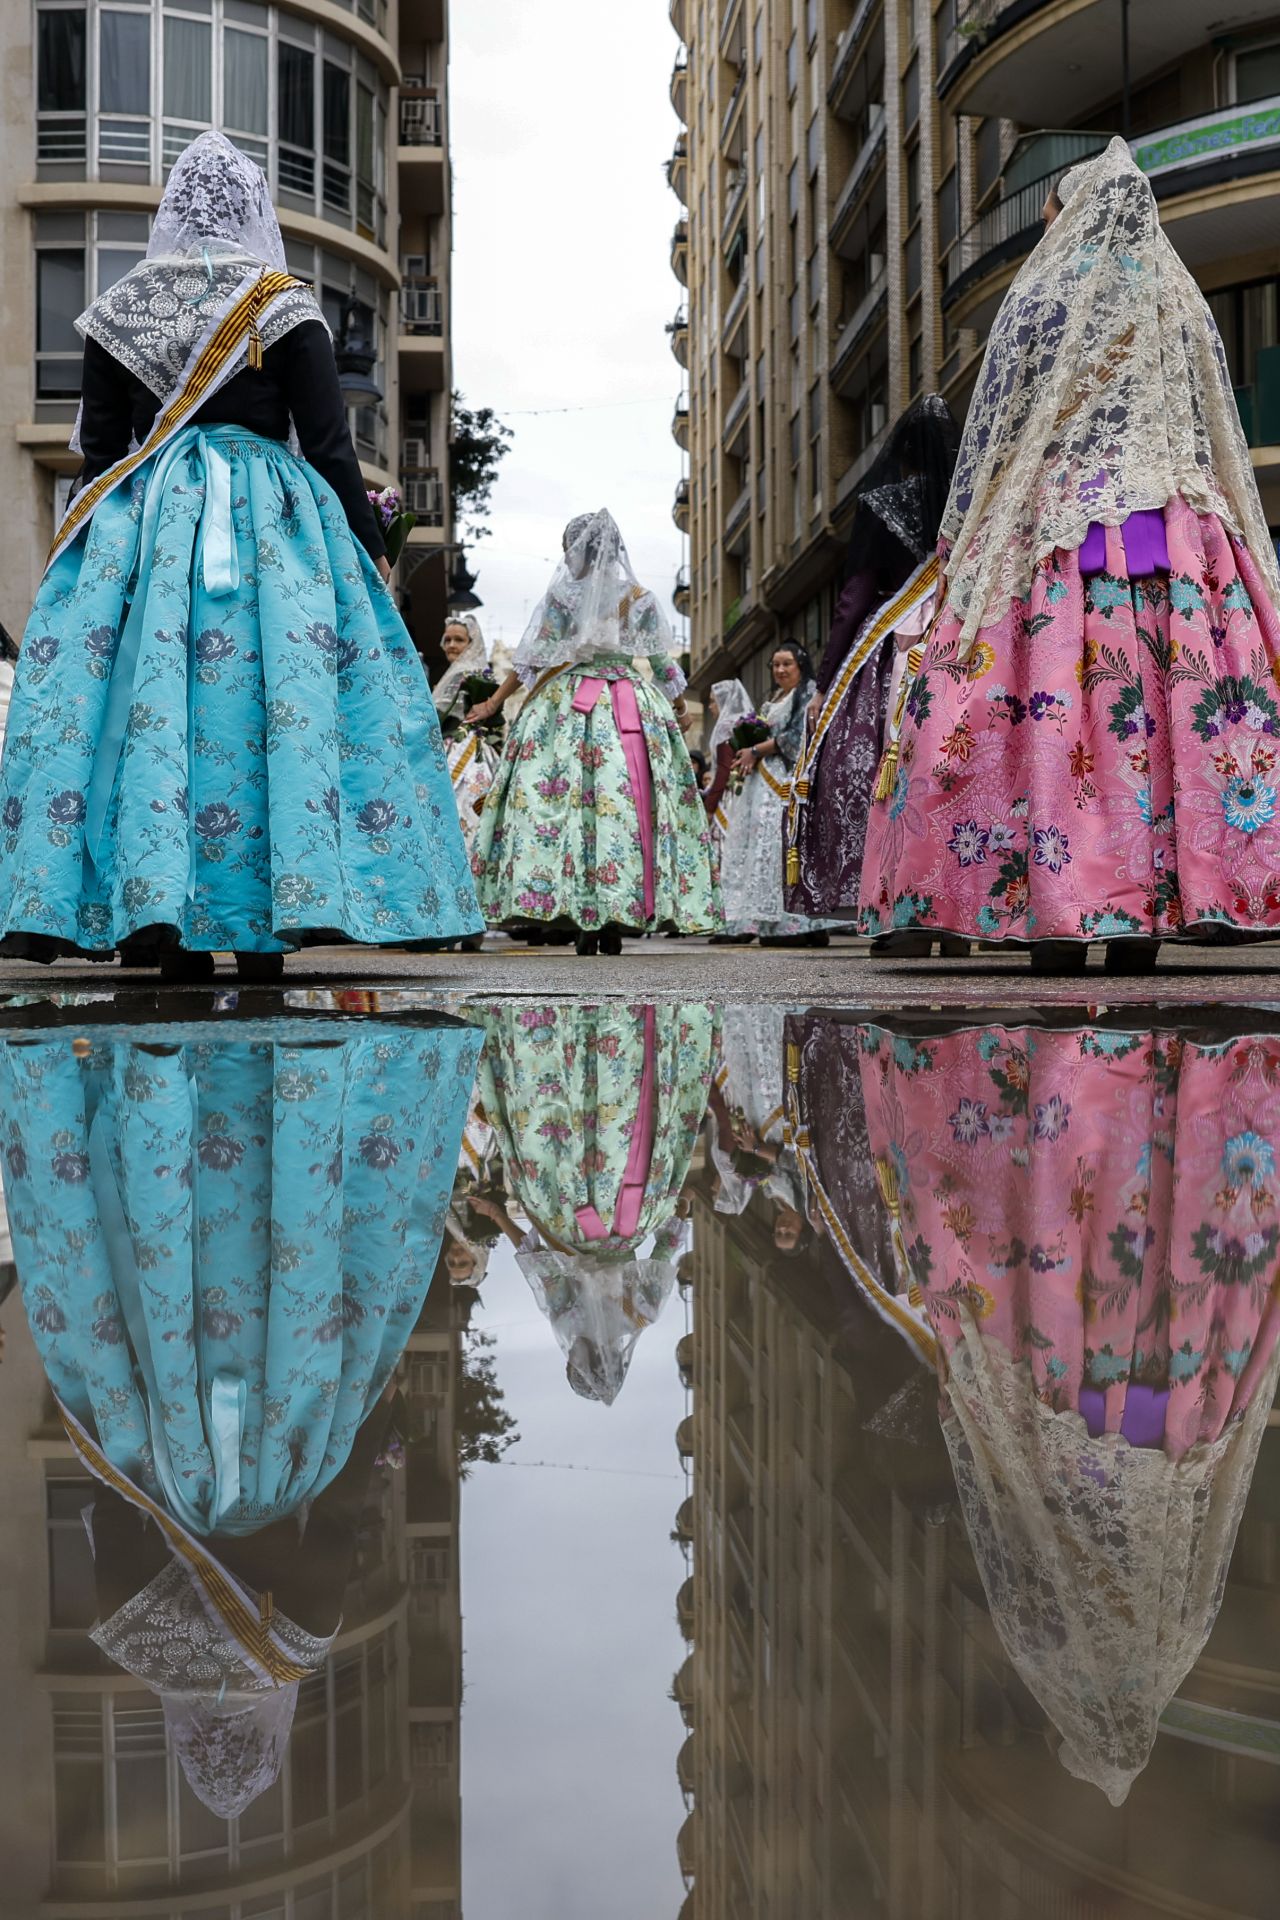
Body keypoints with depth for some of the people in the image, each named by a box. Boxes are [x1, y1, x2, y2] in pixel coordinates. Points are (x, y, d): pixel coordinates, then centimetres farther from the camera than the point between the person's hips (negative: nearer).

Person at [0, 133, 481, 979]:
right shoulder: (286, 309, 2)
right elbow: (331, 447, -1)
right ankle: (262, 923, -9)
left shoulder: (120, 309, 10)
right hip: (268, 521, -2)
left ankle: (159, 916, -6)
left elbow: (98, 444, 11)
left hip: (138, 518, 3)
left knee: (144, 694, 0)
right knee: (278, 698, -4)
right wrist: (371, 549, 4)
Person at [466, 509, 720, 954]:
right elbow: (663, 661, 13)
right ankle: (615, 926, -3)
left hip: (571, 705, -2)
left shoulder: (563, 593, 1)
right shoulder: (641, 598, 8)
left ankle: (587, 929, -10)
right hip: (634, 708, 2)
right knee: (627, 803, 0)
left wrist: (496, 701, 7)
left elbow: (534, 657, 0)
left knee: (571, 800, -3)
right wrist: (678, 701, 29)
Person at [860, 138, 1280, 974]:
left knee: (1053, 709, -6)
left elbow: (995, 428, 1)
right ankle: (1144, 918, -2)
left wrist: (963, 537, 7)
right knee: (1170, 705, -1)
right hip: (1174, 544, 4)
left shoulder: (1039, 300, 3)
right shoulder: (1183, 305, 14)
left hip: (1055, 535, -3)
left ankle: (1059, 916, -11)